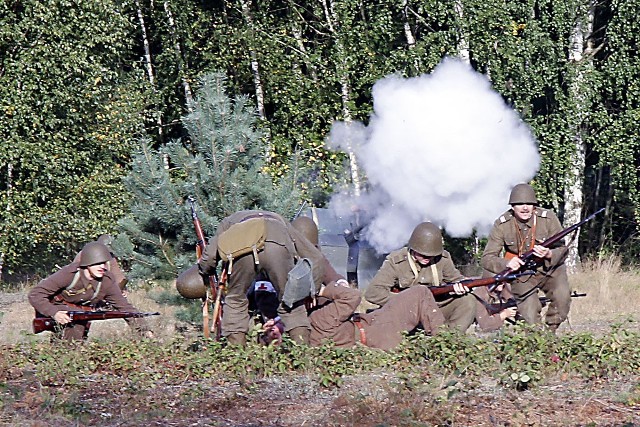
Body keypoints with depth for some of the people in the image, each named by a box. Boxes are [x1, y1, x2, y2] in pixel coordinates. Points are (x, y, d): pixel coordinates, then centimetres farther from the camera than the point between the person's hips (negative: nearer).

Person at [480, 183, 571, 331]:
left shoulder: (548, 218, -15)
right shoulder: (502, 225, -15)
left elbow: (562, 250, -10)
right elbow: (486, 259, -16)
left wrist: (549, 254, -35)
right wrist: (507, 263, -37)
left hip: (550, 270, 1)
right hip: (522, 274, 0)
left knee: (562, 296, -28)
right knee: (530, 321, -14)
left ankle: (551, 330, -2)